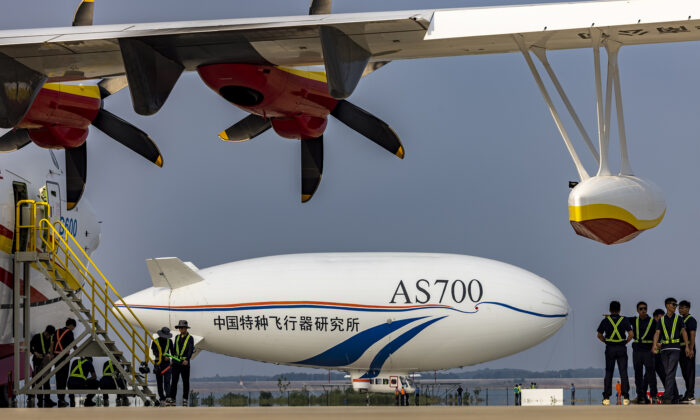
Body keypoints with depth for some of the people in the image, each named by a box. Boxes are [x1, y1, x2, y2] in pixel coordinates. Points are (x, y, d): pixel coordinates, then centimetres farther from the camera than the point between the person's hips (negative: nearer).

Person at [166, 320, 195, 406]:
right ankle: (172, 399, -4)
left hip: (185, 362, -4)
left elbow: (191, 350, -12)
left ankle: (185, 399, 8)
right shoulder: (177, 337, 14)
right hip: (176, 362, 4)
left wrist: (187, 360, -26)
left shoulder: (190, 338, -2)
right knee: (174, 380, -2)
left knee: (185, 382, 2)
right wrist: (172, 360, 16)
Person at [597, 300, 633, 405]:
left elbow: (599, 335, 6)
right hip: (621, 348, 0)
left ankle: (606, 398, 2)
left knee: (608, 373, 7)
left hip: (610, 349, 0)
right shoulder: (624, 320, -1)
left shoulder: (605, 321, 1)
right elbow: (631, 334, -7)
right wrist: (625, 342, 7)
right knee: (623, 373, 2)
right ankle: (625, 397, -3)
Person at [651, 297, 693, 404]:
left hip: (675, 348, -3)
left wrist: (687, 346, -5)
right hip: (664, 349, 3)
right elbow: (657, 333, 1)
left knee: (670, 372, -15)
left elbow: (684, 332, 5)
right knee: (667, 373, 5)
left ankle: (667, 397, -22)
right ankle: (675, 397, 14)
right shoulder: (661, 320, 11)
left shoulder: (678, 318, 8)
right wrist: (655, 345, -17)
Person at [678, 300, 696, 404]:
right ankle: (689, 395, 13)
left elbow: (692, 335, -15)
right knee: (685, 373, 9)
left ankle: (690, 396, -13)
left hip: (688, 348, -9)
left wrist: (690, 349, -23)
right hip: (681, 348, 9)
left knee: (689, 372, -10)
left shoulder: (691, 320, -6)